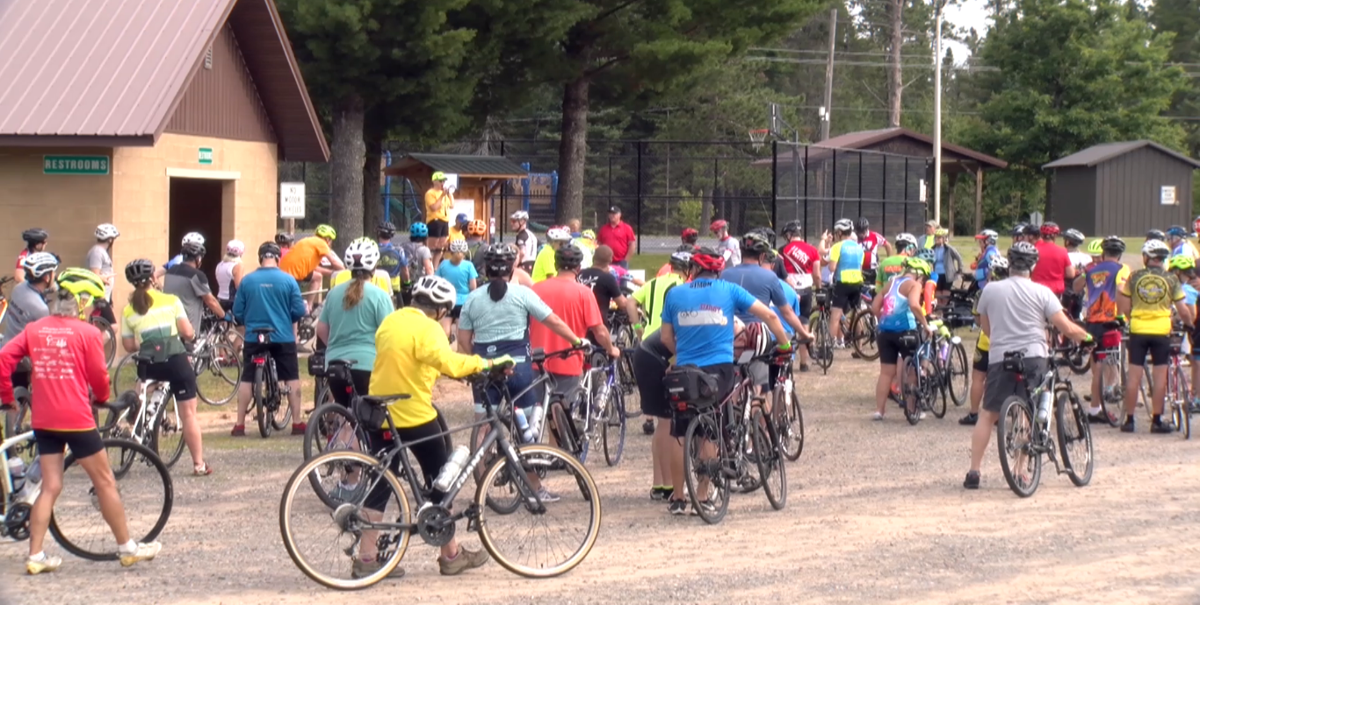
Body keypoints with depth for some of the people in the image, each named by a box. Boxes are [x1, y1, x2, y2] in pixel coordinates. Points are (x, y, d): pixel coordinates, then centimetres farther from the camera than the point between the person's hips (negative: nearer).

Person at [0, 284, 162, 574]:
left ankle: (35, 556, 5)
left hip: (43, 420, 5)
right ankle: (128, 548, 13)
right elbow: (98, 374, -4)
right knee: (105, 482, 6)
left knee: (50, 487, 10)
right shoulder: (88, 332, -4)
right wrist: (102, 398, 17)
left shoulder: (33, 329, 8)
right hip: (76, 419, -5)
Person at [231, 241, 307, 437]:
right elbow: (299, 311, -6)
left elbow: (237, 313, 1)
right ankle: (297, 422, 11)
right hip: (283, 338, -1)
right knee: (291, 379, 11)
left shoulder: (247, 280, -3)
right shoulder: (288, 280, -7)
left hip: (254, 338, 1)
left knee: (247, 380, 9)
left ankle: (239, 424, 8)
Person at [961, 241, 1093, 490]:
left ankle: (974, 471, 2)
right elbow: (1067, 328, -4)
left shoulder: (991, 290, 5)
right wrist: (1086, 337, 15)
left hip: (1000, 358, 1)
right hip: (1033, 358, -1)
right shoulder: (1042, 292, -1)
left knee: (988, 415, 9)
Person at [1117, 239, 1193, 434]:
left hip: (1138, 330, 1)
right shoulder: (1171, 279, -2)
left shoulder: (1134, 277, 0)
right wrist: (1189, 324, 17)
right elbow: (1183, 311, -1)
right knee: (1160, 376, 5)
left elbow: (1124, 309, 0)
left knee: (1134, 376, 4)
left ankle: (1129, 420, 7)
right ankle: (1157, 421, 6)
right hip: (1161, 331, -1)